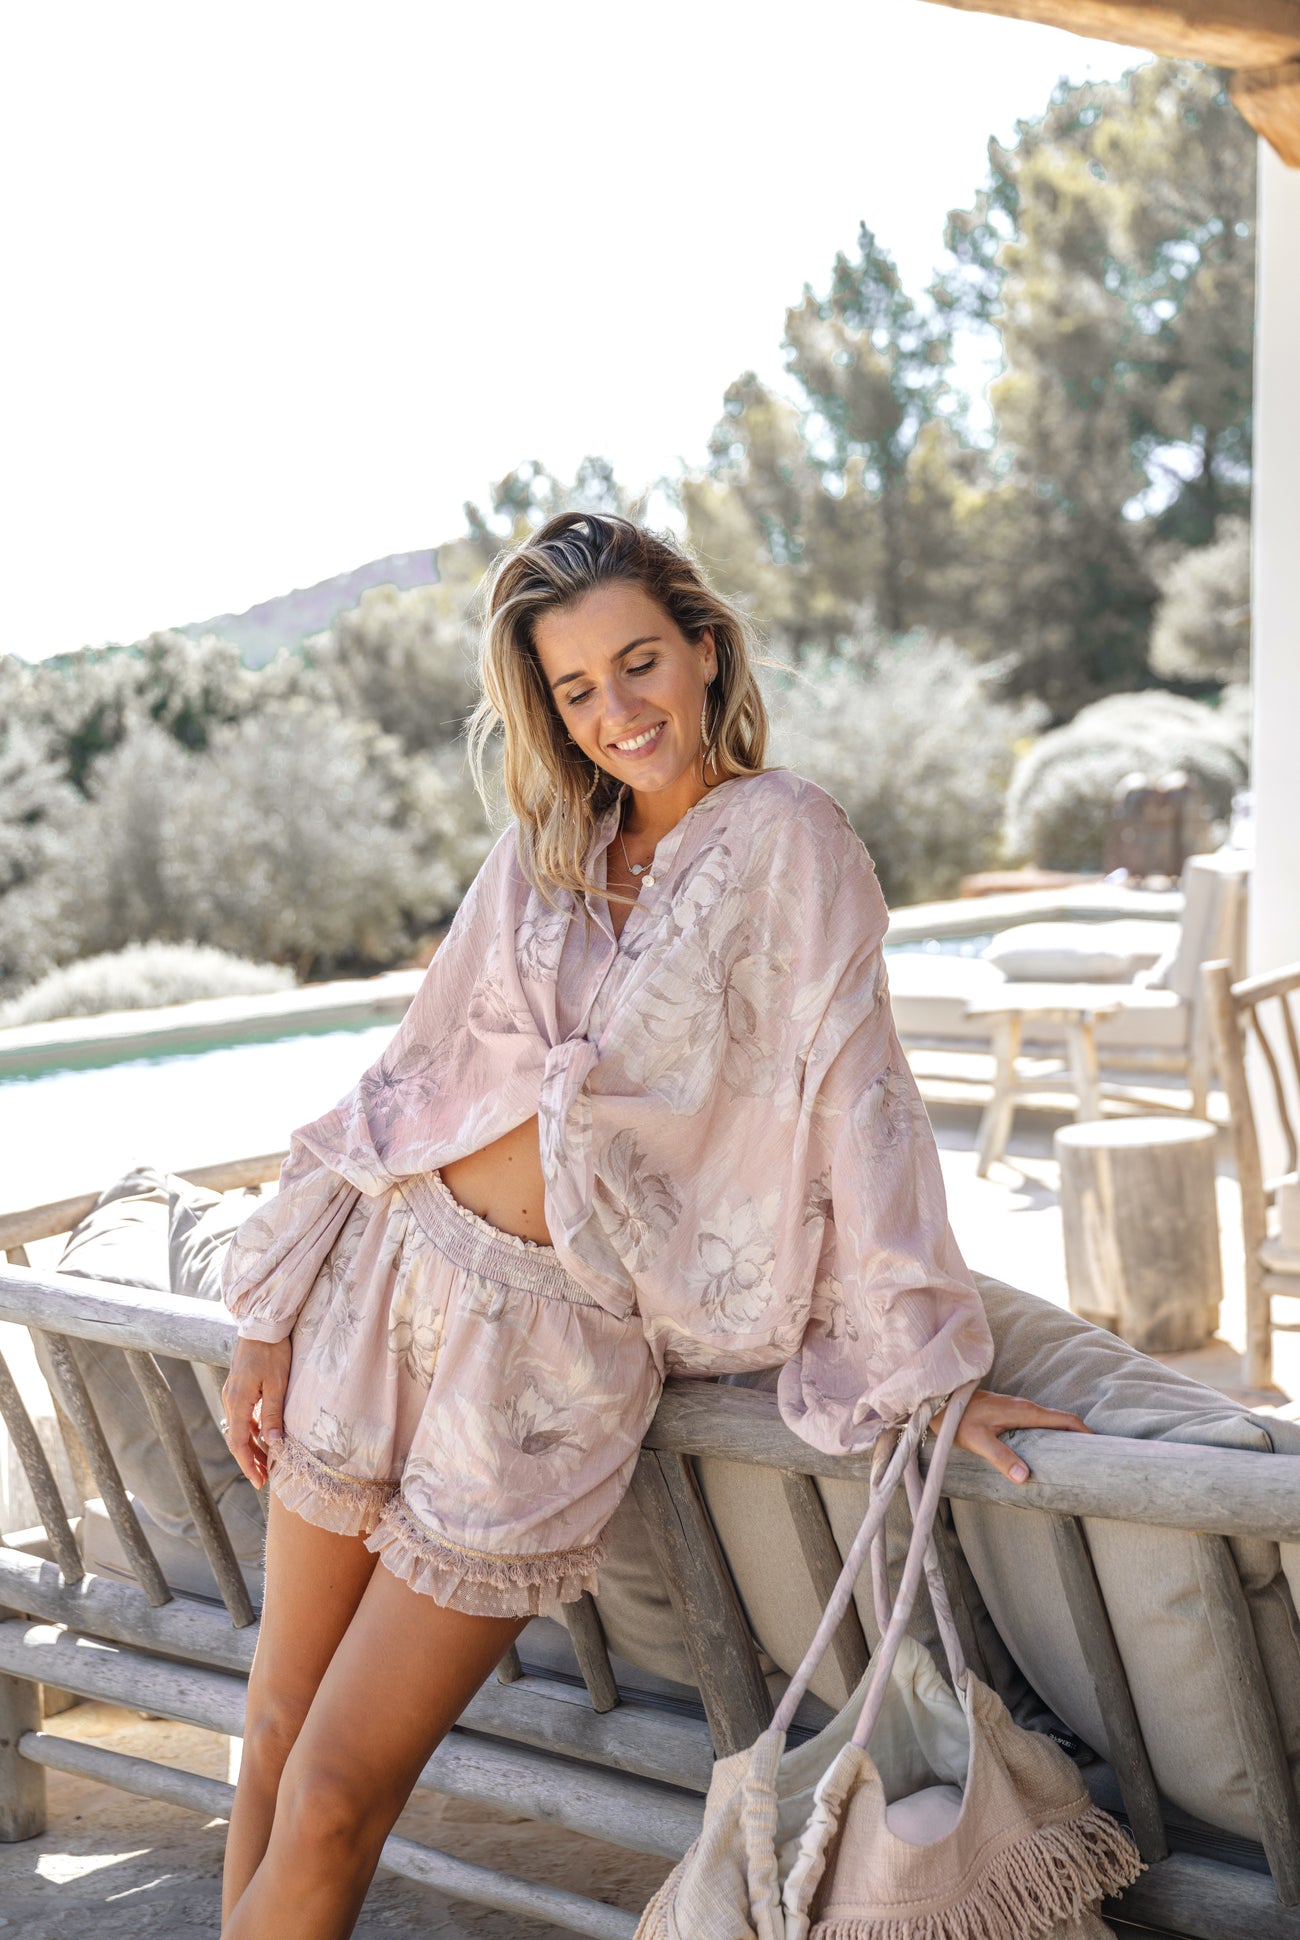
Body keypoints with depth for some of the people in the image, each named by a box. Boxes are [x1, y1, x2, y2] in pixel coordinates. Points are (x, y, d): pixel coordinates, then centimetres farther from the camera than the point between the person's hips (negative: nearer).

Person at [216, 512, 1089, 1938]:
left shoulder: (782, 838, -7)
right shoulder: (543, 846, 9)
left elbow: (853, 1095, -9)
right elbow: (417, 1068, 10)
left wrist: (915, 1363, -10)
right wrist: (271, 1316, 8)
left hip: (557, 1342, -5)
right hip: (393, 1272, 5)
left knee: (336, 1798, 0)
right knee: (276, 1731, 12)